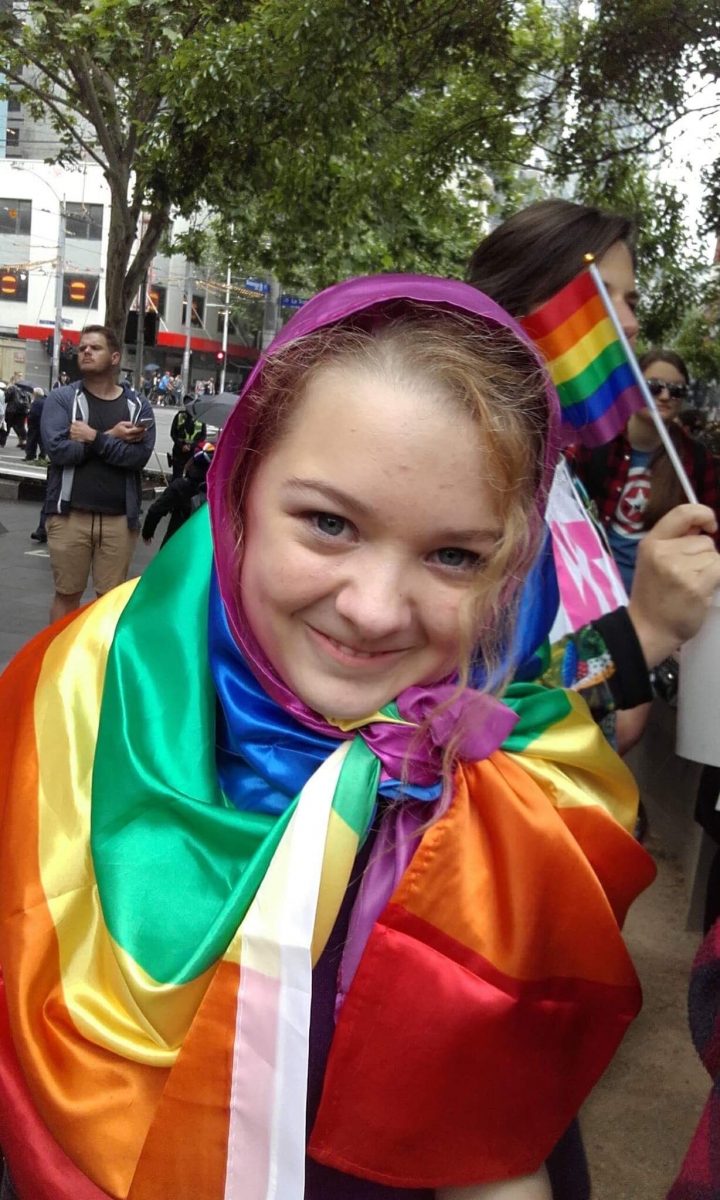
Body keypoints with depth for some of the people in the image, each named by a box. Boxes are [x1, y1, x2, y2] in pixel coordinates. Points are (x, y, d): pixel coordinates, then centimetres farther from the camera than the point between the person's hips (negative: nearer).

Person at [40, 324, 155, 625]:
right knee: (67, 593, 9)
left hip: (119, 518, 1)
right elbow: (57, 449, -12)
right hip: (70, 515, -1)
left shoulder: (138, 406, 6)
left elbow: (139, 455, -10)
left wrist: (95, 438, -15)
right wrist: (112, 437, -12)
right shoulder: (61, 399, 3)